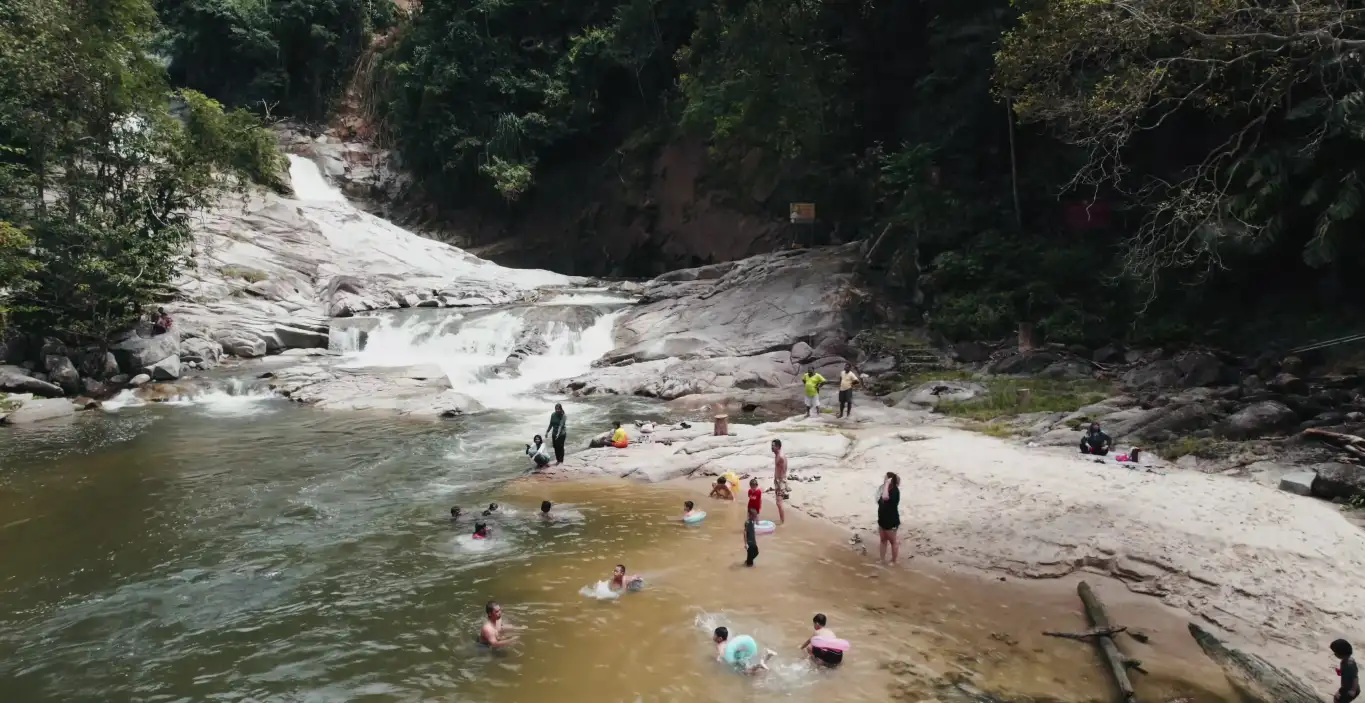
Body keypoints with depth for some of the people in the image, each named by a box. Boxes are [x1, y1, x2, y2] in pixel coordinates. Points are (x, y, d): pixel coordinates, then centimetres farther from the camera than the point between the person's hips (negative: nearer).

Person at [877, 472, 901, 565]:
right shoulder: (887, 490, 2)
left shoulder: (895, 491, -25)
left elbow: (885, 497, -46)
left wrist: (887, 484, -38)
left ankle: (893, 561, 23)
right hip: (883, 520, 9)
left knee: (893, 541, 9)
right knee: (883, 540, 18)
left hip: (891, 521, -9)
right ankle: (882, 560, 29)